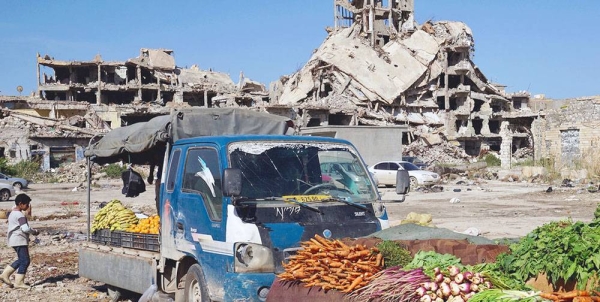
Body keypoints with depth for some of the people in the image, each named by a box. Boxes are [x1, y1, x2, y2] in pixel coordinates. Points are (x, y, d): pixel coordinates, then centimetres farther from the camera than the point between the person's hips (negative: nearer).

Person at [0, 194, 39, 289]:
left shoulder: (12, 213, 16)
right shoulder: (20, 215, -17)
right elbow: (25, 228, -25)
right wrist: (34, 231, -9)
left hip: (14, 240, 11)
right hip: (20, 241, -10)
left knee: (21, 260, 18)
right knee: (25, 261, -6)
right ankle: (18, 282, -5)